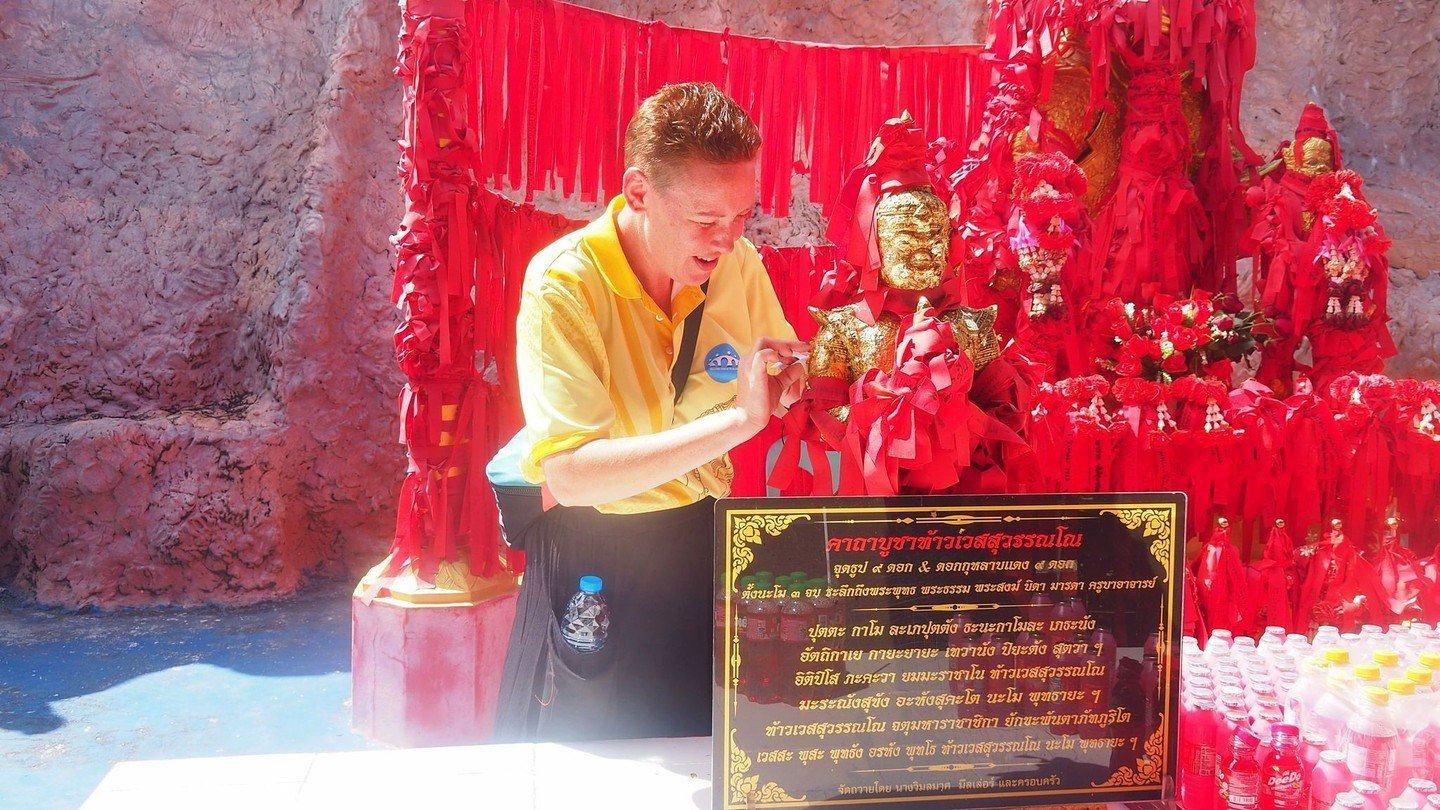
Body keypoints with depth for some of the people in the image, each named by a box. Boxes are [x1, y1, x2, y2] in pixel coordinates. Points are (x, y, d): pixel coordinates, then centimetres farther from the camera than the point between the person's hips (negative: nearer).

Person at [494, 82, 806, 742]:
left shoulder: (736, 261, -6)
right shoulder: (562, 286, -23)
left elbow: (783, 386, 10)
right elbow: (570, 475, -31)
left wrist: (785, 383, -15)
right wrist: (736, 420, -35)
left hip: (708, 541, 5)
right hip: (599, 565, -4)